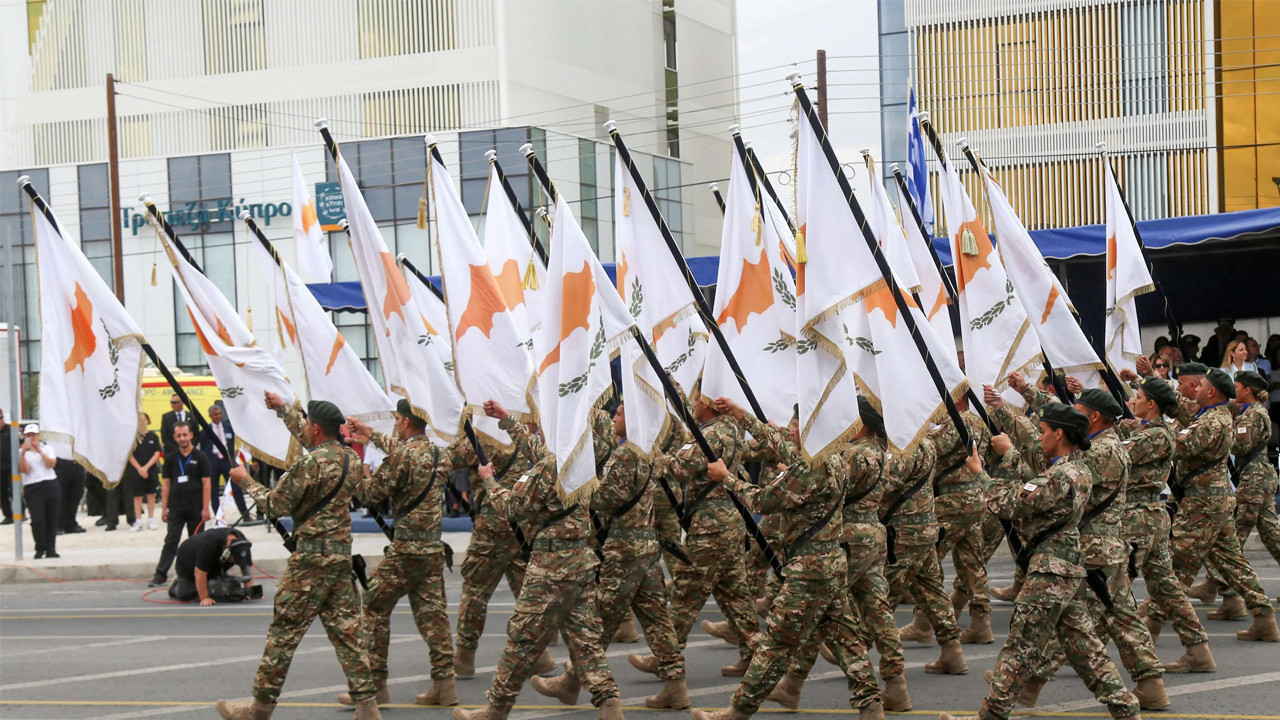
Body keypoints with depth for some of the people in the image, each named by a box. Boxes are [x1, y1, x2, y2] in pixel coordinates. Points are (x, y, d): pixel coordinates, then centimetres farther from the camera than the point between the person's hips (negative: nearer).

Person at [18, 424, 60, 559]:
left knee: (52, 519, 2)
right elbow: (24, 470, -6)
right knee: (37, 520, -14)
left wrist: (39, 451, -10)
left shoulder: (47, 448, 11)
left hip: (50, 486, 2)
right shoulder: (21, 452, 6)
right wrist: (23, 453, -15)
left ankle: (50, 549, 9)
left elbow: (52, 464, -5)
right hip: (32, 488, -2)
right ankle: (40, 548, -2)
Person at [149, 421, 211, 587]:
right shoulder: (170, 458, 8)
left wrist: (205, 508, -9)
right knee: (170, 542, -3)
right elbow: (166, 484, 9)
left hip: (196, 509, -2)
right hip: (176, 508, 2)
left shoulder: (200, 458, 0)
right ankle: (160, 574, -6)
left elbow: (206, 483, -3)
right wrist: (164, 508, 3)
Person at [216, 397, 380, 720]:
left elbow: (276, 506, -7)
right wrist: (281, 407, 37)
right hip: (342, 554, 8)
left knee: (284, 632, 1)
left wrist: (246, 481, 7)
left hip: (311, 556, -8)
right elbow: (307, 436, 27)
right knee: (345, 631, 8)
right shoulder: (351, 460, 9)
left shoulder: (310, 464, -16)